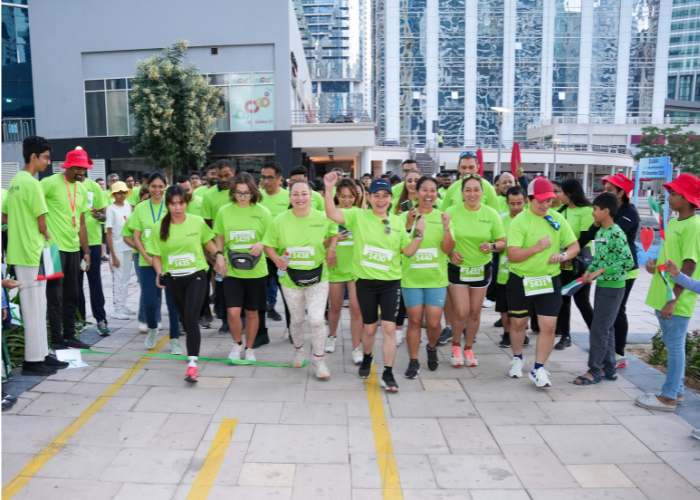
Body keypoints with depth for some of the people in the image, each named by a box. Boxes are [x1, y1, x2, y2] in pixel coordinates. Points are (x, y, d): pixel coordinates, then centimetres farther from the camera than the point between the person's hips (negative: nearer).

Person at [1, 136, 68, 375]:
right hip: (32, 252, -9)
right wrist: (46, 234, 3)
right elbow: (41, 223, -14)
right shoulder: (32, 183, -15)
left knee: (37, 307, 14)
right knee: (34, 308, -2)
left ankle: (42, 355, 21)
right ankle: (33, 360, 5)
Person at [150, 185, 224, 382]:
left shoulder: (197, 222, -5)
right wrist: (159, 273, -14)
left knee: (191, 317, -16)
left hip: (196, 276, -3)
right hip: (173, 279, 3)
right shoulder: (159, 227, -3)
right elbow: (156, 255, 2)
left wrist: (218, 255, -5)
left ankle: (192, 363, -18)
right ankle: (193, 349, 42)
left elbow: (208, 241, 11)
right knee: (184, 317, 16)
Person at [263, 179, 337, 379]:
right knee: (296, 319, 18)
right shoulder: (279, 221, -8)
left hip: (317, 277, -1)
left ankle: (319, 359, 13)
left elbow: (333, 234, 10)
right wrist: (276, 258, -19)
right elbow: (269, 245, 1)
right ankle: (298, 349, 48)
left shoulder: (323, 219, -9)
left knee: (316, 320, -10)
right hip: (290, 278, 2)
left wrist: (331, 248, -9)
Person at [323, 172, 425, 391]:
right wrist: (329, 188, -28)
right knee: (369, 328, 13)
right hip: (365, 281, -1)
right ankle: (367, 358, 42)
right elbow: (332, 214, -18)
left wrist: (419, 234, -11)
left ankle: (388, 373, 8)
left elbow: (409, 251, 5)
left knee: (389, 327, -3)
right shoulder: (358, 216, -4)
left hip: (391, 282, 1)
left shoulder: (397, 222, 4)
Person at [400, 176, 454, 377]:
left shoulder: (442, 217, 1)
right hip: (411, 278, -1)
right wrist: (409, 225, -19)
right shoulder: (406, 216, -1)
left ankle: (432, 347, 33)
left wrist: (446, 227, -18)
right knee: (414, 321, 4)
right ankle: (413, 362, 18)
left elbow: (448, 249, -4)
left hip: (436, 278, 1)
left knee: (433, 323, 2)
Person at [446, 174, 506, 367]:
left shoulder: (491, 214, -3)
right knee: (461, 312, -7)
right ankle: (456, 344, 22)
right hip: (458, 269, -2)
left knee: (475, 313, 9)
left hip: (482, 269, 2)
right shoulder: (452, 212, -7)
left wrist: (492, 246, -19)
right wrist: (450, 252, -17)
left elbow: (503, 242, 2)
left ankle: (468, 348, 30)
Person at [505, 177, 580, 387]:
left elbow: (574, 245, 7)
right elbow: (513, 255, -17)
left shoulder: (557, 219, 1)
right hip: (521, 280, -2)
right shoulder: (519, 221, -11)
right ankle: (517, 359, 38)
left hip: (550, 279, 2)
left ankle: (538, 369, 10)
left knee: (548, 325, -4)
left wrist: (563, 255, -13)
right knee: (518, 322, 13)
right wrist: (537, 247, -25)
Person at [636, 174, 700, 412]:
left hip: (677, 300, -9)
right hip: (661, 295, 9)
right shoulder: (673, 222, 12)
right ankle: (677, 390, 30)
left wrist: (674, 299, -23)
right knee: (673, 345, 17)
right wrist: (654, 263, 1)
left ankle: (668, 397, 10)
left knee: (675, 346, 1)